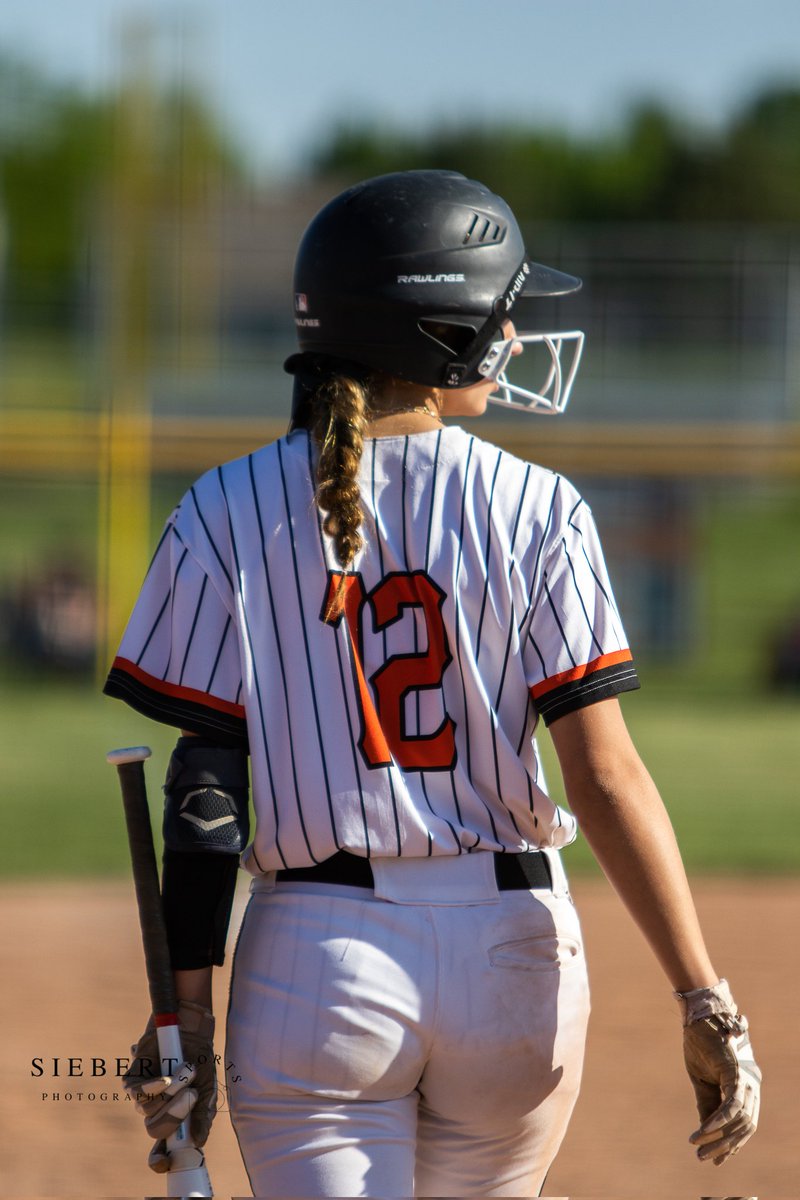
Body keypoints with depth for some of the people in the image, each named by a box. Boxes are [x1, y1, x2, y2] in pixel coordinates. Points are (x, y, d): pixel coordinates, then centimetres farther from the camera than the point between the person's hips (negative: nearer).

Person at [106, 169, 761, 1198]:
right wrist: (706, 1002, -8)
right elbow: (606, 776, -9)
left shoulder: (227, 514, -2)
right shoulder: (536, 512, -4)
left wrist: (188, 1017, -1)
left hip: (313, 959, -1)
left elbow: (205, 778, -4)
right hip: (510, 953, 1)